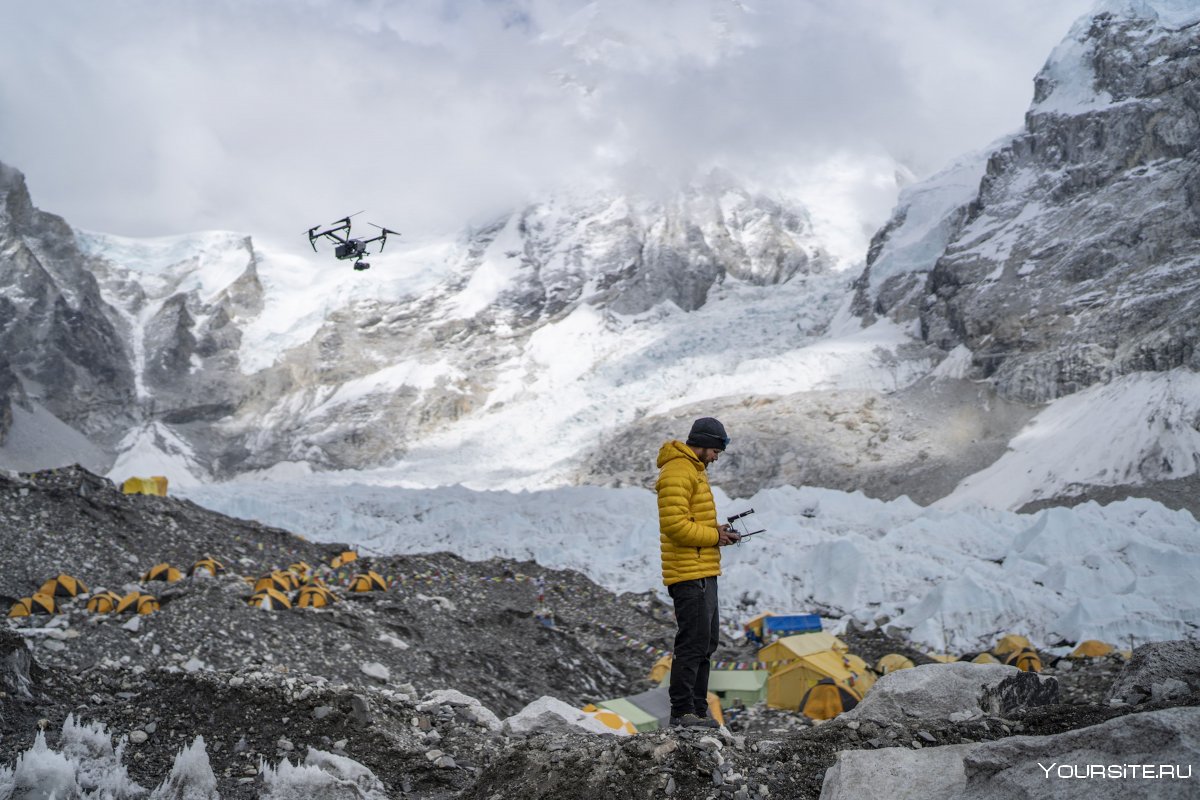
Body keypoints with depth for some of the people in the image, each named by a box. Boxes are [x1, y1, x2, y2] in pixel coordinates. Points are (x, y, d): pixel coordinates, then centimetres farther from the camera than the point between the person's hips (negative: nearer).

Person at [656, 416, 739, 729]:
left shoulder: (695, 470, 21)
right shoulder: (677, 472, -14)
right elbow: (675, 525, -22)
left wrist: (717, 531, 9)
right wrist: (714, 536, -13)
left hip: (704, 572, 11)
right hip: (690, 574, -11)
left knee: (707, 642, 15)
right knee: (693, 643, -8)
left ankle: (697, 708, 23)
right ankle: (682, 712, -1)